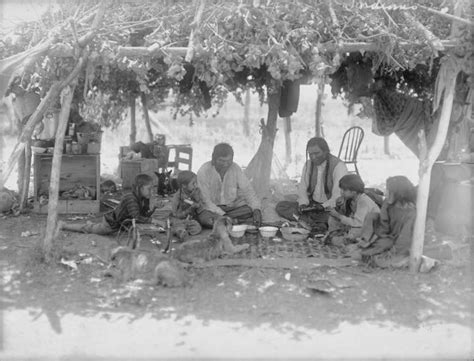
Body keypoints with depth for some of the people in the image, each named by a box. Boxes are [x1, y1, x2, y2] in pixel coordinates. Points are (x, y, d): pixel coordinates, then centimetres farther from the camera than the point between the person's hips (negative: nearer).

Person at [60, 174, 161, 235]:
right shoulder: (130, 198, -37)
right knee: (86, 229, 17)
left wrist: (154, 209, -21)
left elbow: (144, 215, -6)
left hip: (119, 225, 7)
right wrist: (152, 221, -48)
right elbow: (136, 217, -46)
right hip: (109, 224, -7)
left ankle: (91, 224, 62)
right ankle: (64, 225, 36)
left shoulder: (145, 199, -10)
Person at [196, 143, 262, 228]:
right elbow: (205, 201, -19)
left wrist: (256, 209, -27)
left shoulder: (235, 168, -9)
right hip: (212, 208, -3)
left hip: (232, 206, 4)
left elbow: (248, 191, -9)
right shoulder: (203, 172, -19)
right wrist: (222, 214, -31)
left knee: (251, 210, -24)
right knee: (203, 218, -37)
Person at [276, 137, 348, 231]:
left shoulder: (338, 166, -16)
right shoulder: (308, 164, 4)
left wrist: (323, 207, -30)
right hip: (312, 205, 6)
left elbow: (339, 196, -22)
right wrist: (303, 204, -12)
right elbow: (302, 188, 7)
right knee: (281, 206, -13)